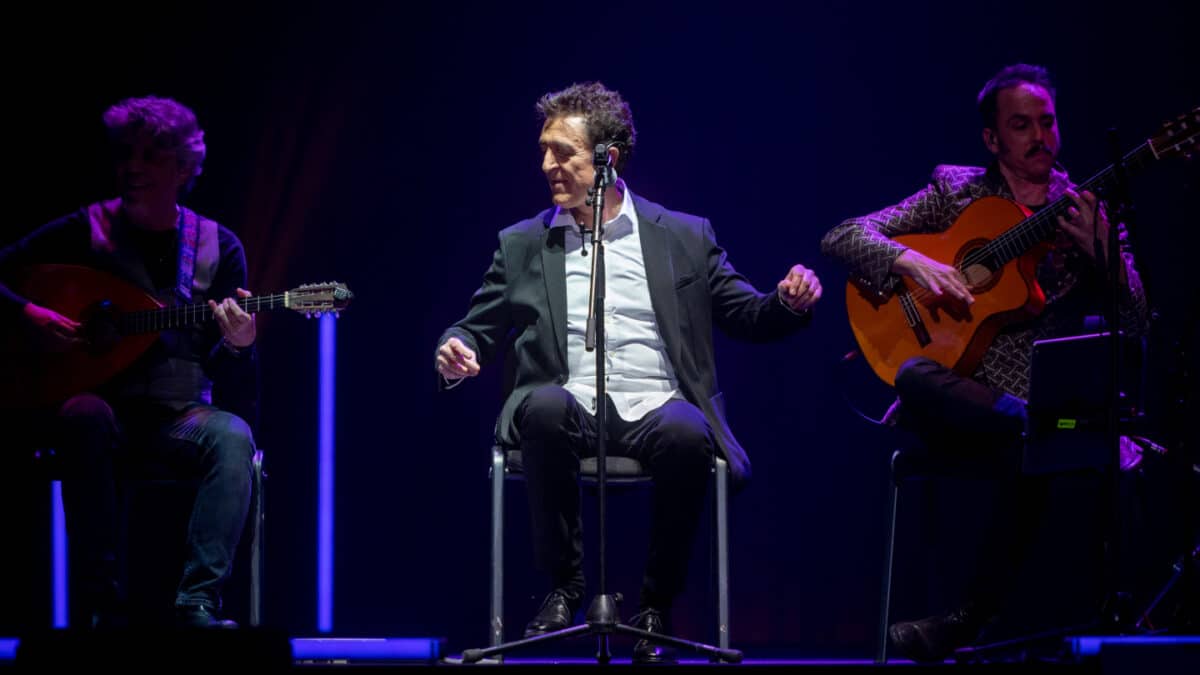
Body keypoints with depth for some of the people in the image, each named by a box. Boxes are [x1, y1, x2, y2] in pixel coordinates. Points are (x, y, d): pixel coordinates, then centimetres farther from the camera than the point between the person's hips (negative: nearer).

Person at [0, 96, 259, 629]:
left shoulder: (218, 247, 7)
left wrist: (236, 346, -18)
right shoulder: (87, 230, 4)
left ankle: (199, 602, -37)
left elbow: (225, 376, 5)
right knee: (87, 416, -37)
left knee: (232, 437, -32)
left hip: (177, 418, 1)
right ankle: (100, 607, -36)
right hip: (101, 408, -1)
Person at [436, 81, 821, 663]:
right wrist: (456, 352, -5)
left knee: (686, 435, -37)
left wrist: (789, 303, -8)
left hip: (655, 411, -1)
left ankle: (656, 606, -17)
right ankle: (564, 587, -19)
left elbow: (748, 318, 14)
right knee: (545, 407, -36)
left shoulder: (683, 237, 13)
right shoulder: (522, 245, 17)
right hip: (572, 410, 1)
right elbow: (477, 328, 19)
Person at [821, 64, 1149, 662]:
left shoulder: (1088, 211, 13)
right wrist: (910, 260, -14)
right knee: (915, 380, -36)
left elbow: (1133, 323, 4)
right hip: (960, 406, 0)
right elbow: (842, 237, 4)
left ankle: (976, 616, -22)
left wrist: (1098, 250, -12)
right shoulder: (955, 192, 11)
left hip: (1046, 395, 0)